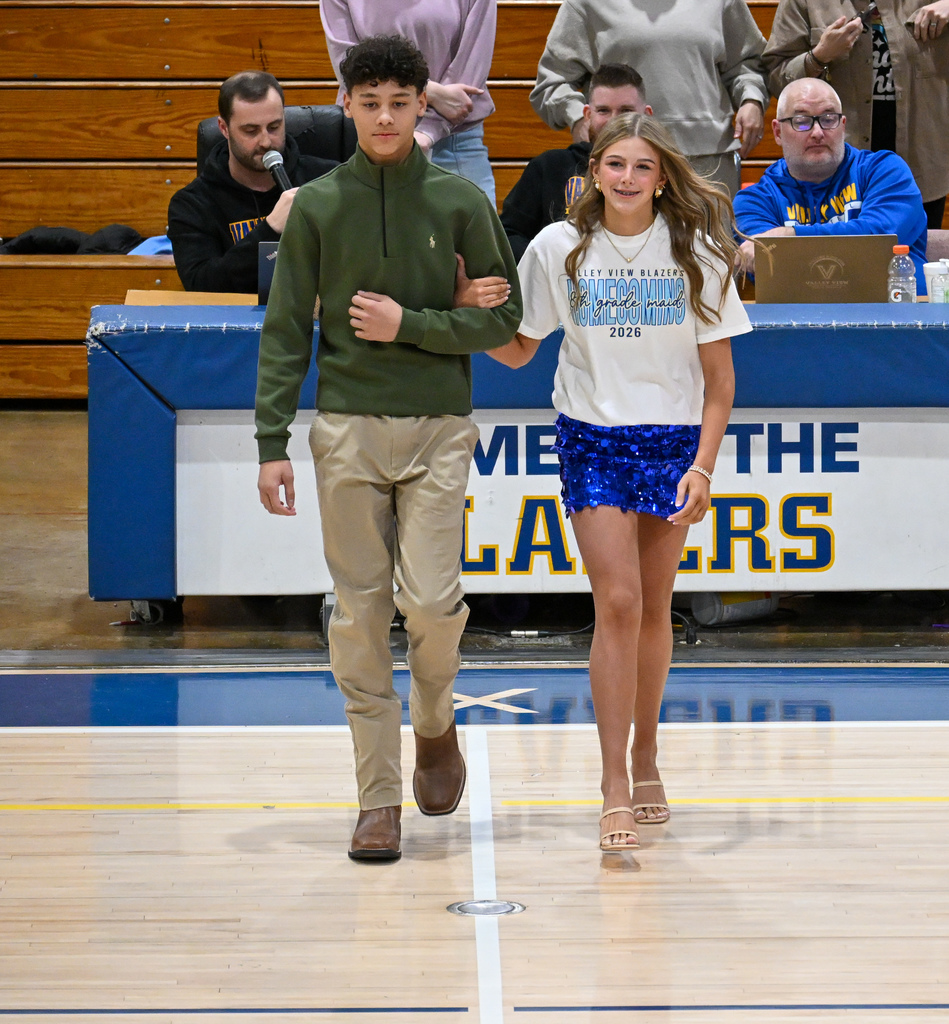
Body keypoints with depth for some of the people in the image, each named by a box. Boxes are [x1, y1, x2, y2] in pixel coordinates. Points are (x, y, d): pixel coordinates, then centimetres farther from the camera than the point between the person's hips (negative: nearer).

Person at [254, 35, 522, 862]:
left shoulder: (460, 202, 3)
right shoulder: (316, 206, 5)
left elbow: (502, 317, 4)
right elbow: (287, 331, 5)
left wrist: (411, 325, -10)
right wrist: (272, 442, -2)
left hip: (438, 427, -1)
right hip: (347, 428, 1)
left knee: (431, 600, -10)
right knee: (360, 613, 1)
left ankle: (436, 725, 21)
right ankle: (380, 798, 7)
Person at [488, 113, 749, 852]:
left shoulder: (694, 250, -3)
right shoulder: (559, 248, -3)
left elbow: (719, 375, 1)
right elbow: (517, 349, 6)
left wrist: (703, 466, -7)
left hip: (673, 441, 1)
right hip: (593, 439, -1)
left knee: (653, 609, 7)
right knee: (618, 603, -12)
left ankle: (646, 762, 25)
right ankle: (615, 790, -10)